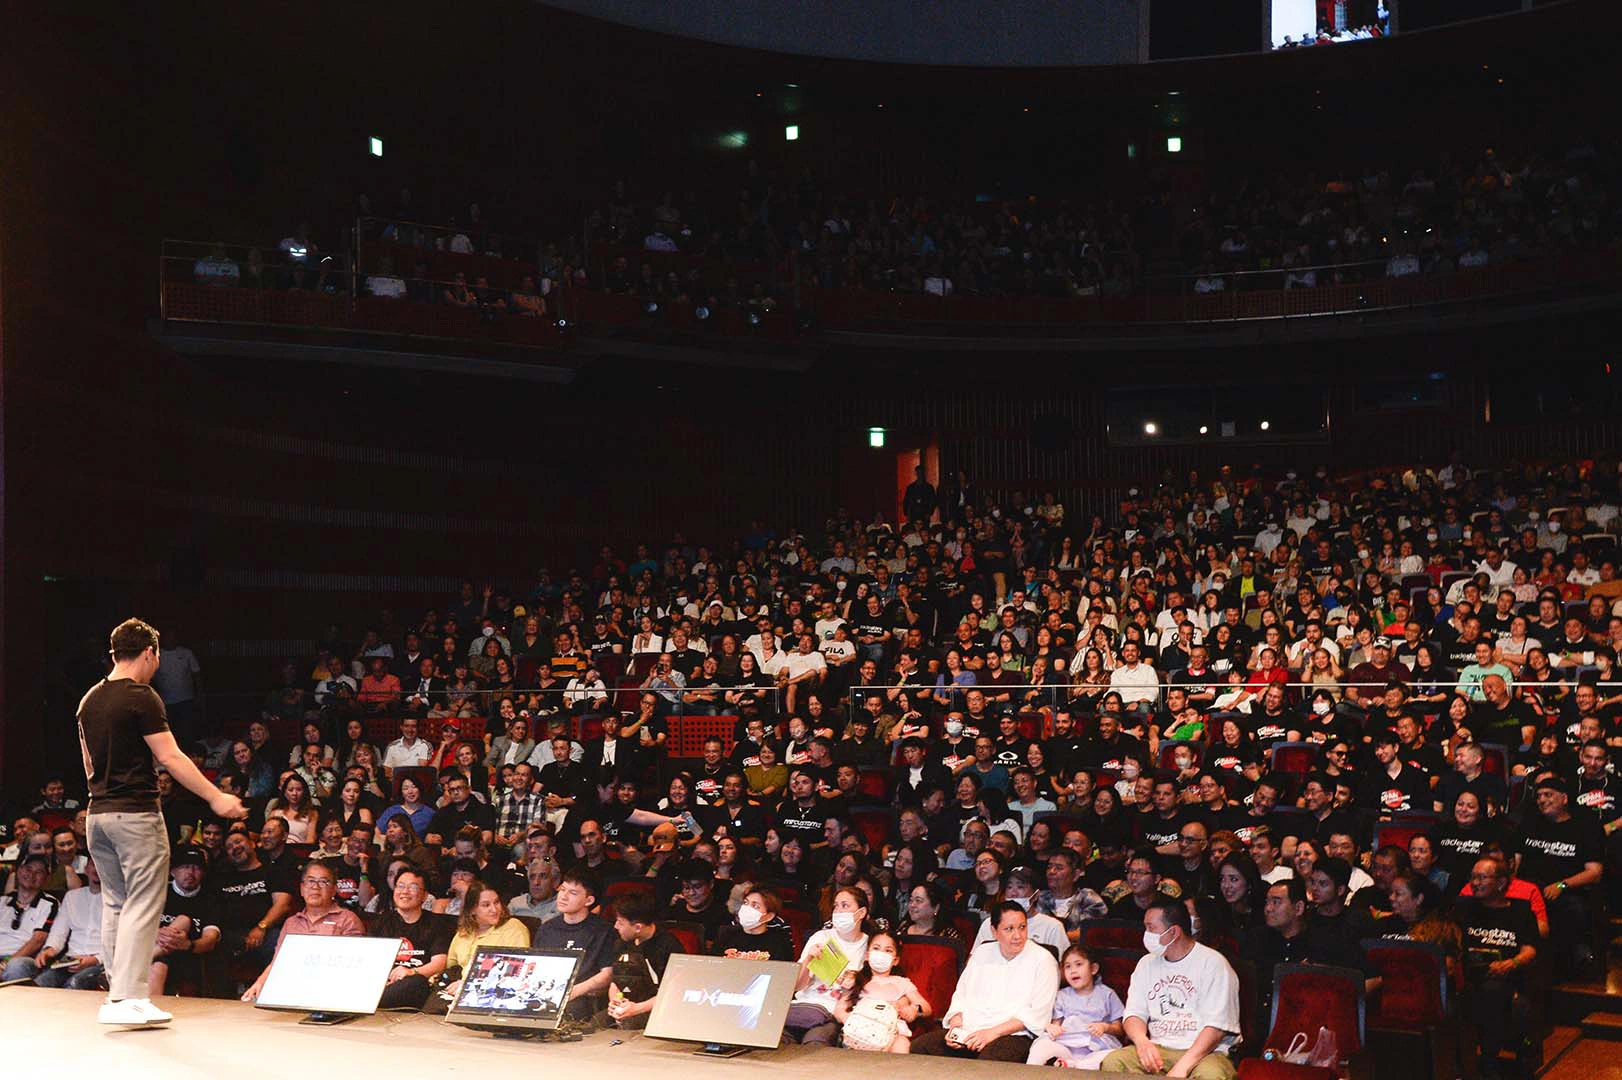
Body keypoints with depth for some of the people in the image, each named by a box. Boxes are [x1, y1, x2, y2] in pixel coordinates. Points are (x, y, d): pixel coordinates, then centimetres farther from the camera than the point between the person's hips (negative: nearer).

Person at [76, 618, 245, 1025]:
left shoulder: (89, 700, 12)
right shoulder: (141, 697, -12)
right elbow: (170, 758, -17)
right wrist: (216, 798, -15)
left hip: (98, 813, 8)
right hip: (136, 814, -8)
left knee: (114, 904, 14)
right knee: (142, 905, -5)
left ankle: (118, 991, 17)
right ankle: (128, 997, -9)